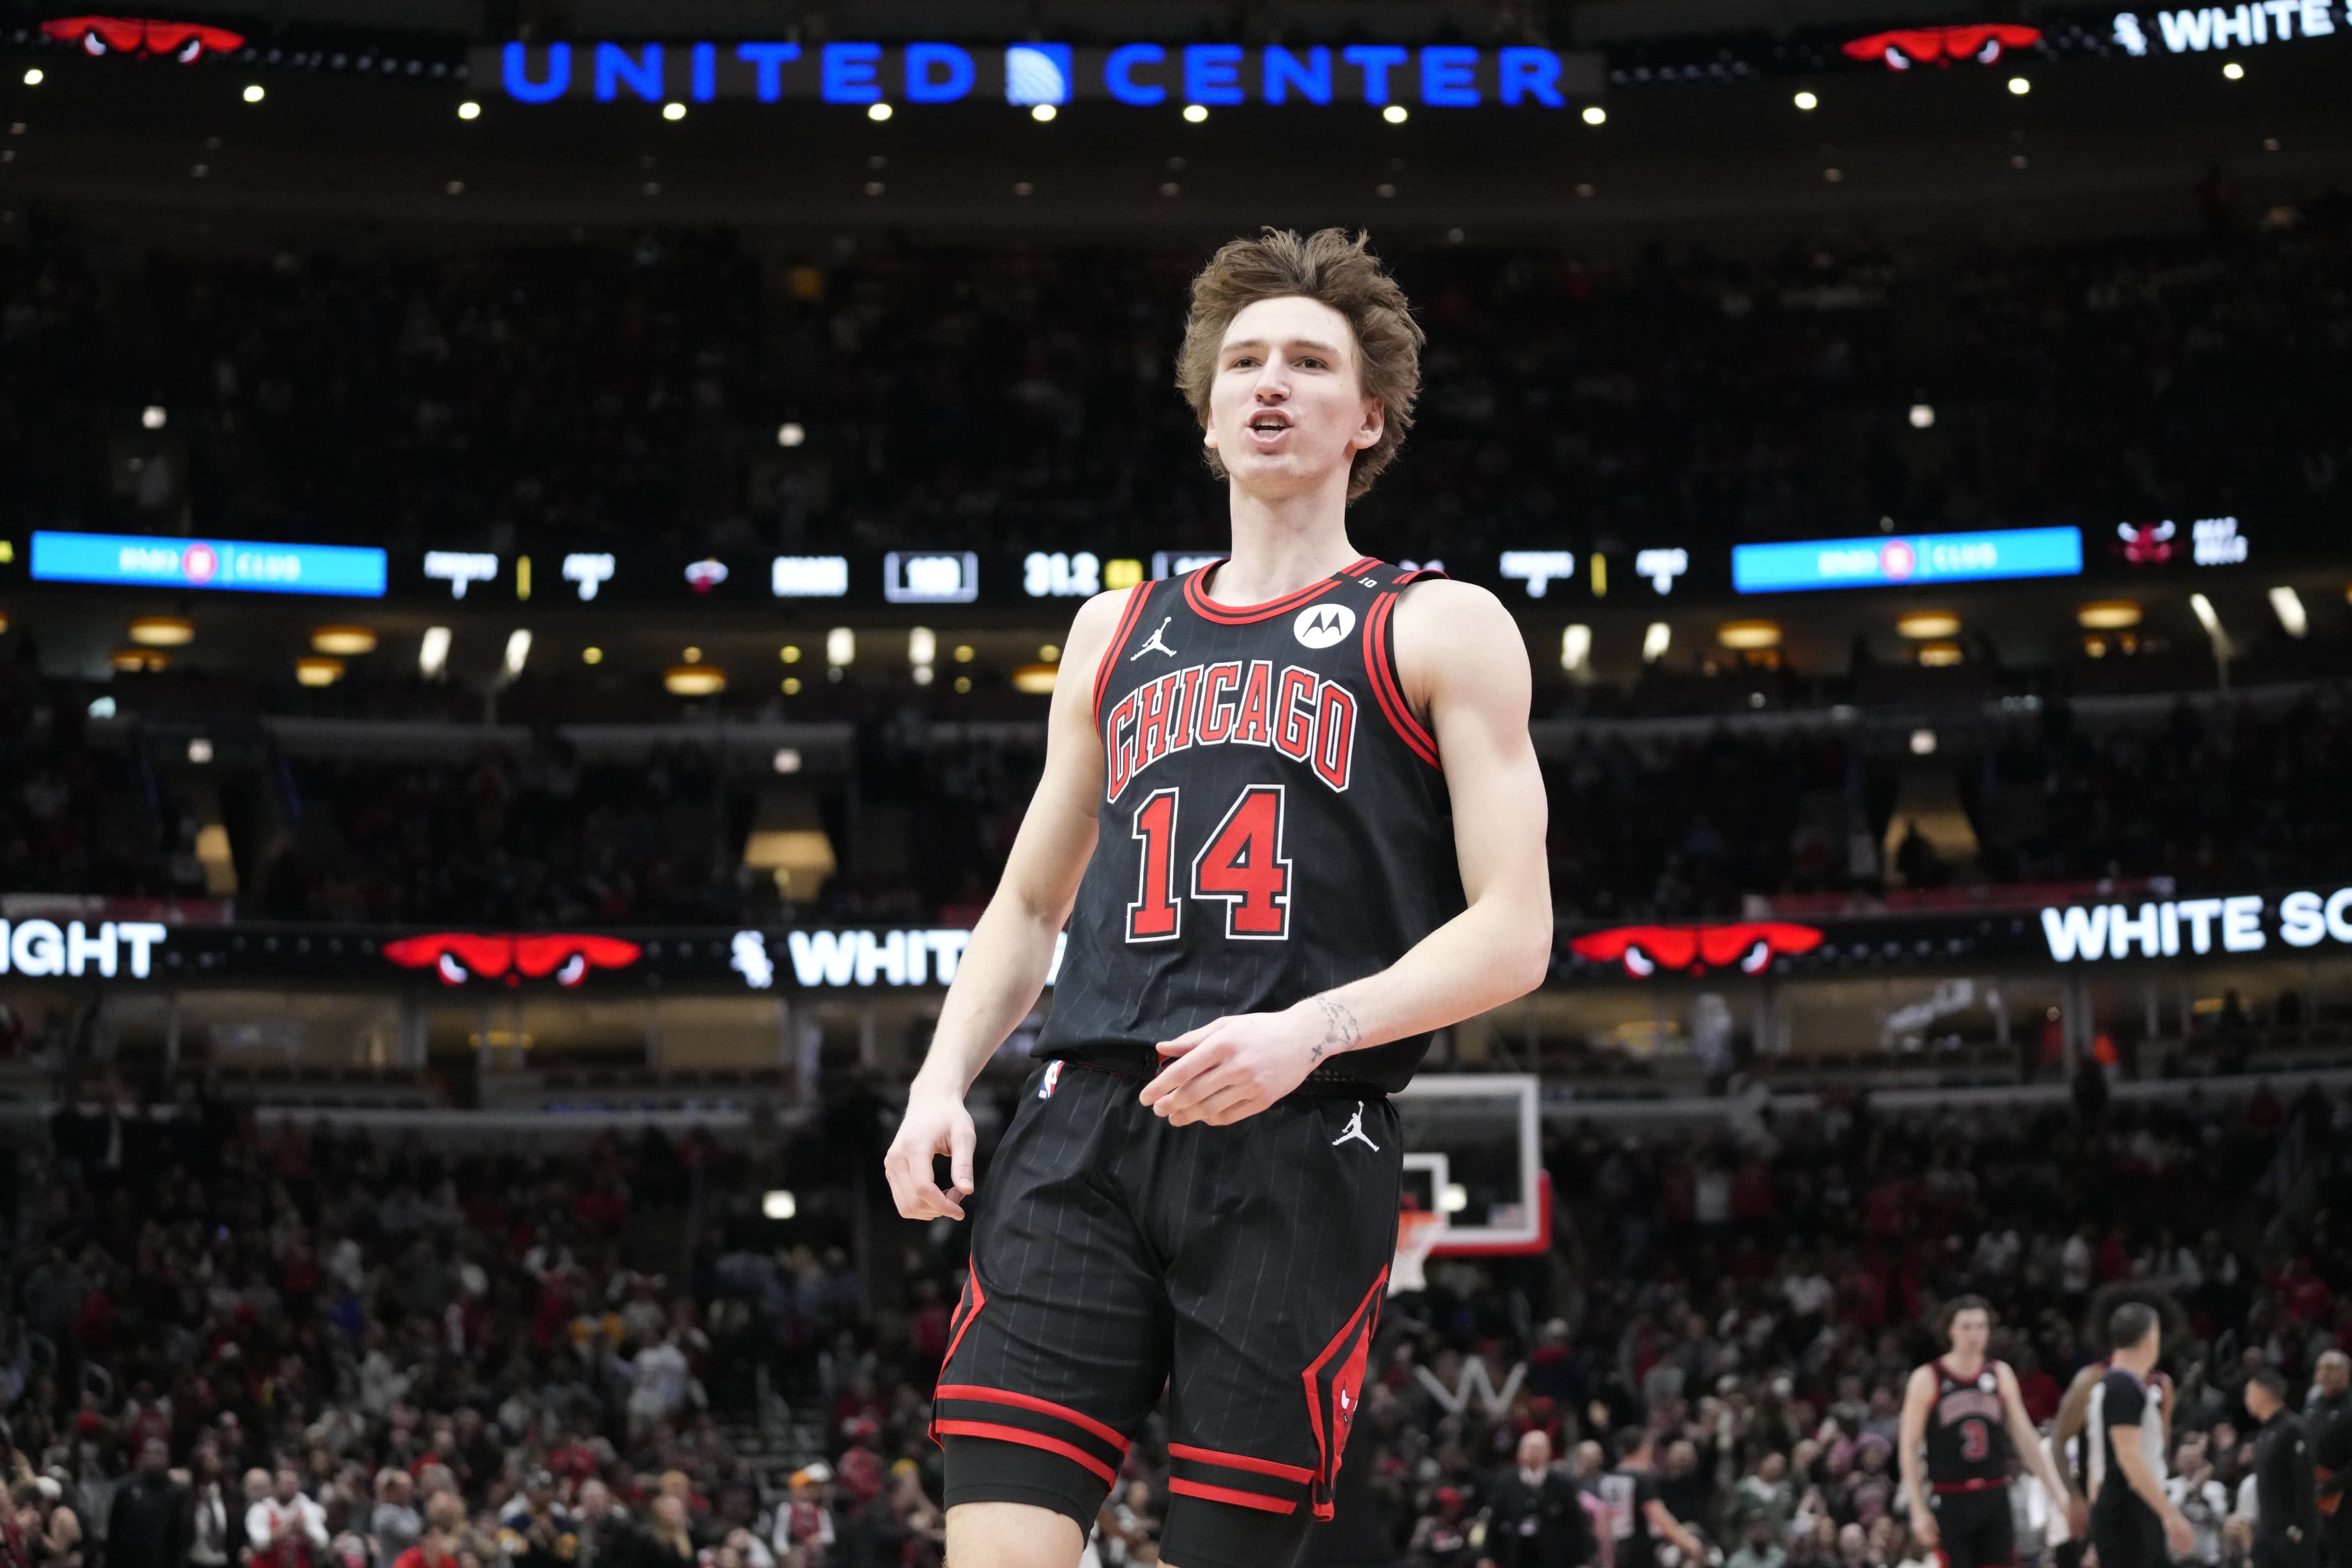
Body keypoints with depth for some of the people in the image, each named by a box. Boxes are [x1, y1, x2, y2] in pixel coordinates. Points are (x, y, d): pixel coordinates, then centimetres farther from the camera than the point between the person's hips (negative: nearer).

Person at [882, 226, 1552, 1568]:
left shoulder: (1441, 630, 9)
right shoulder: (1119, 631, 23)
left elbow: (1513, 935, -1)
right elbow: (1029, 908, 28)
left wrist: (1312, 1028, -17)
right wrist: (942, 1082, 9)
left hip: (1300, 1148, -3)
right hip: (1084, 1129, 3)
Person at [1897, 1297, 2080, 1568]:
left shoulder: (2000, 1374, 7)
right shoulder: (1927, 1379, -4)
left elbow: (2026, 1438, 10)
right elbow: (1909, 1447, -4)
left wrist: (2059, 1492, 4)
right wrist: (1919, 1511, -9)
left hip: (1995, 1497, 3)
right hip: (1951, 1502, -3)